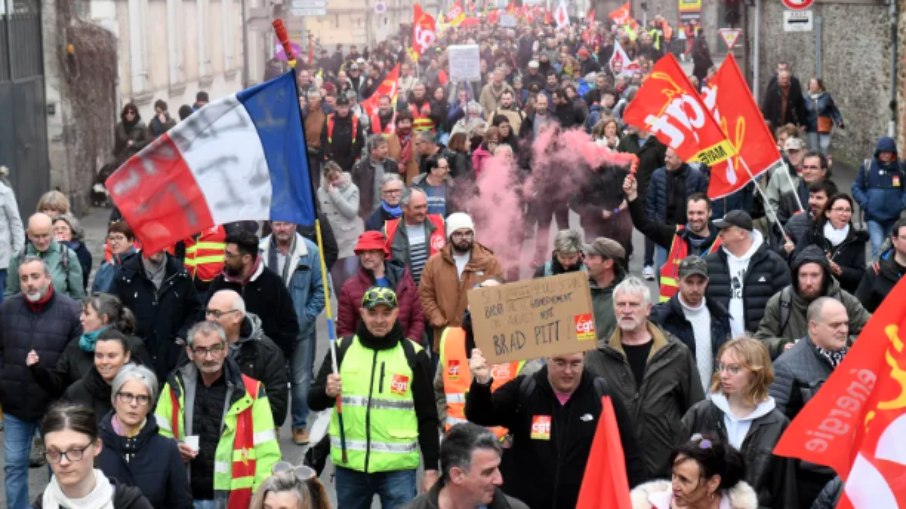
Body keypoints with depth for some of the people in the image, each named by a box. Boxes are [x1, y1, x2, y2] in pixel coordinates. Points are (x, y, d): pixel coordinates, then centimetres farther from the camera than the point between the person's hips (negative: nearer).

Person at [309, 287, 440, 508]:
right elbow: (314, 401, 5)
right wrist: (327, 392, -18)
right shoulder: (342, 348, 4)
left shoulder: (413, 355, 0)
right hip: (349, 464, 2)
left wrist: (431, 469, 0)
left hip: (398, 466, -2)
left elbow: (427, 417, 3)